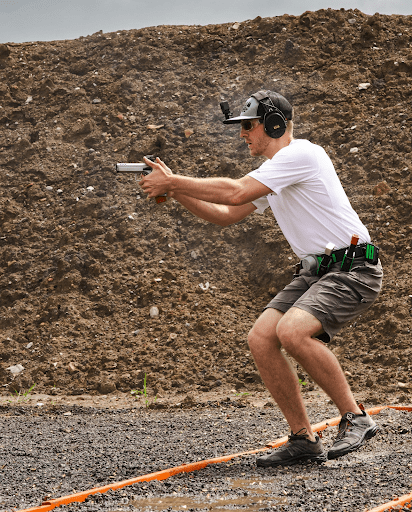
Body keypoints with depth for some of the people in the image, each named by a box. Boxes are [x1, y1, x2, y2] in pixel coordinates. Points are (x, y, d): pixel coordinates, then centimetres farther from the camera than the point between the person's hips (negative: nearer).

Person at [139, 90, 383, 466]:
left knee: (291, 331, -29)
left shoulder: (300, 154, -14)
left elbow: (235, 193, -22)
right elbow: (226, 216, 22)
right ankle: (304, 440, 1)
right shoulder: (271, 173, 16)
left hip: (354, 269, -9)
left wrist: (171, 181, -14)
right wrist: (173, 190, 10)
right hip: (315, 272, 9)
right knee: (261, 338, -6)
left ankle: (355, 418, -12)